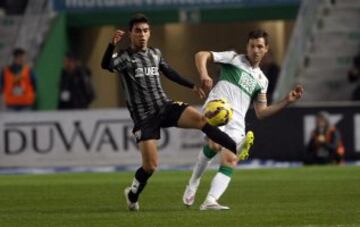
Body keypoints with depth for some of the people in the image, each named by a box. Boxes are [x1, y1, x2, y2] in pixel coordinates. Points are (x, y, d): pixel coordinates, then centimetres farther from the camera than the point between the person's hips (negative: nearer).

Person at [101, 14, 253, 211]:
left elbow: (170, 73, 27)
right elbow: (106, 65, -28)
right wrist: (112, 45, -46)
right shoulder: (124, 57, -7)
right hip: (144, 117, -4)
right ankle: (132, 194, 19)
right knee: (151, 165, -9)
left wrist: (192, 86, 31)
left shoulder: (155, 54, 11)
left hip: (165, 106, 4)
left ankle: (236, 148, -26)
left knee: (200, 118, -22)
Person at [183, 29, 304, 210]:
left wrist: (287, 101, 12)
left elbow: (261, 112, 21)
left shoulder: (261, 80, 24)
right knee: (214, 146, -29)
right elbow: (201, 55, 2)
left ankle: (210, 201, -15)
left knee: (229, 162, -9)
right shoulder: (234, 58, 11)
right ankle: (193, 185, -10)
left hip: (236, 123, 5)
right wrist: (204, 74, -18)